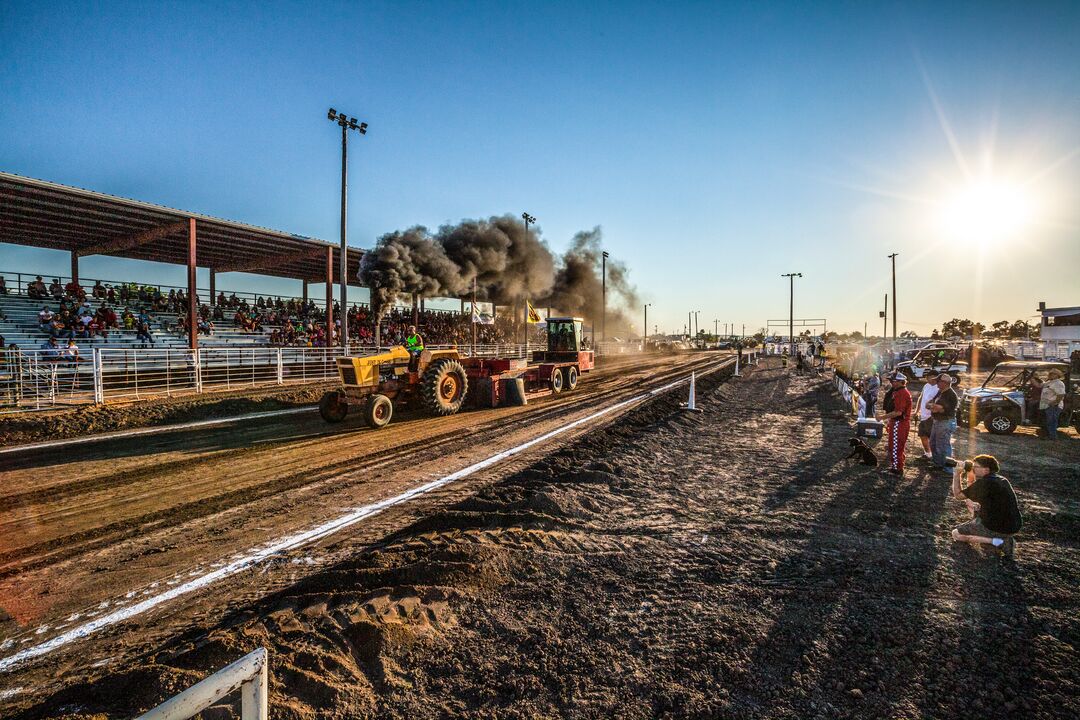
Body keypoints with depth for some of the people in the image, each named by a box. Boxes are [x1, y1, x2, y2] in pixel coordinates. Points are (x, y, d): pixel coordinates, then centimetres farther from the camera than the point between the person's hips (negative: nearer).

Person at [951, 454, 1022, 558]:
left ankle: (995, 541, -8)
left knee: (955, 534, 4)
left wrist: (957, 475, -4)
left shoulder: (983, 483, -20)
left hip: (999, 529, -8)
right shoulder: (1003, 480, 6)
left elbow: (958, 495, -10)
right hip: (1014, 527, 8)